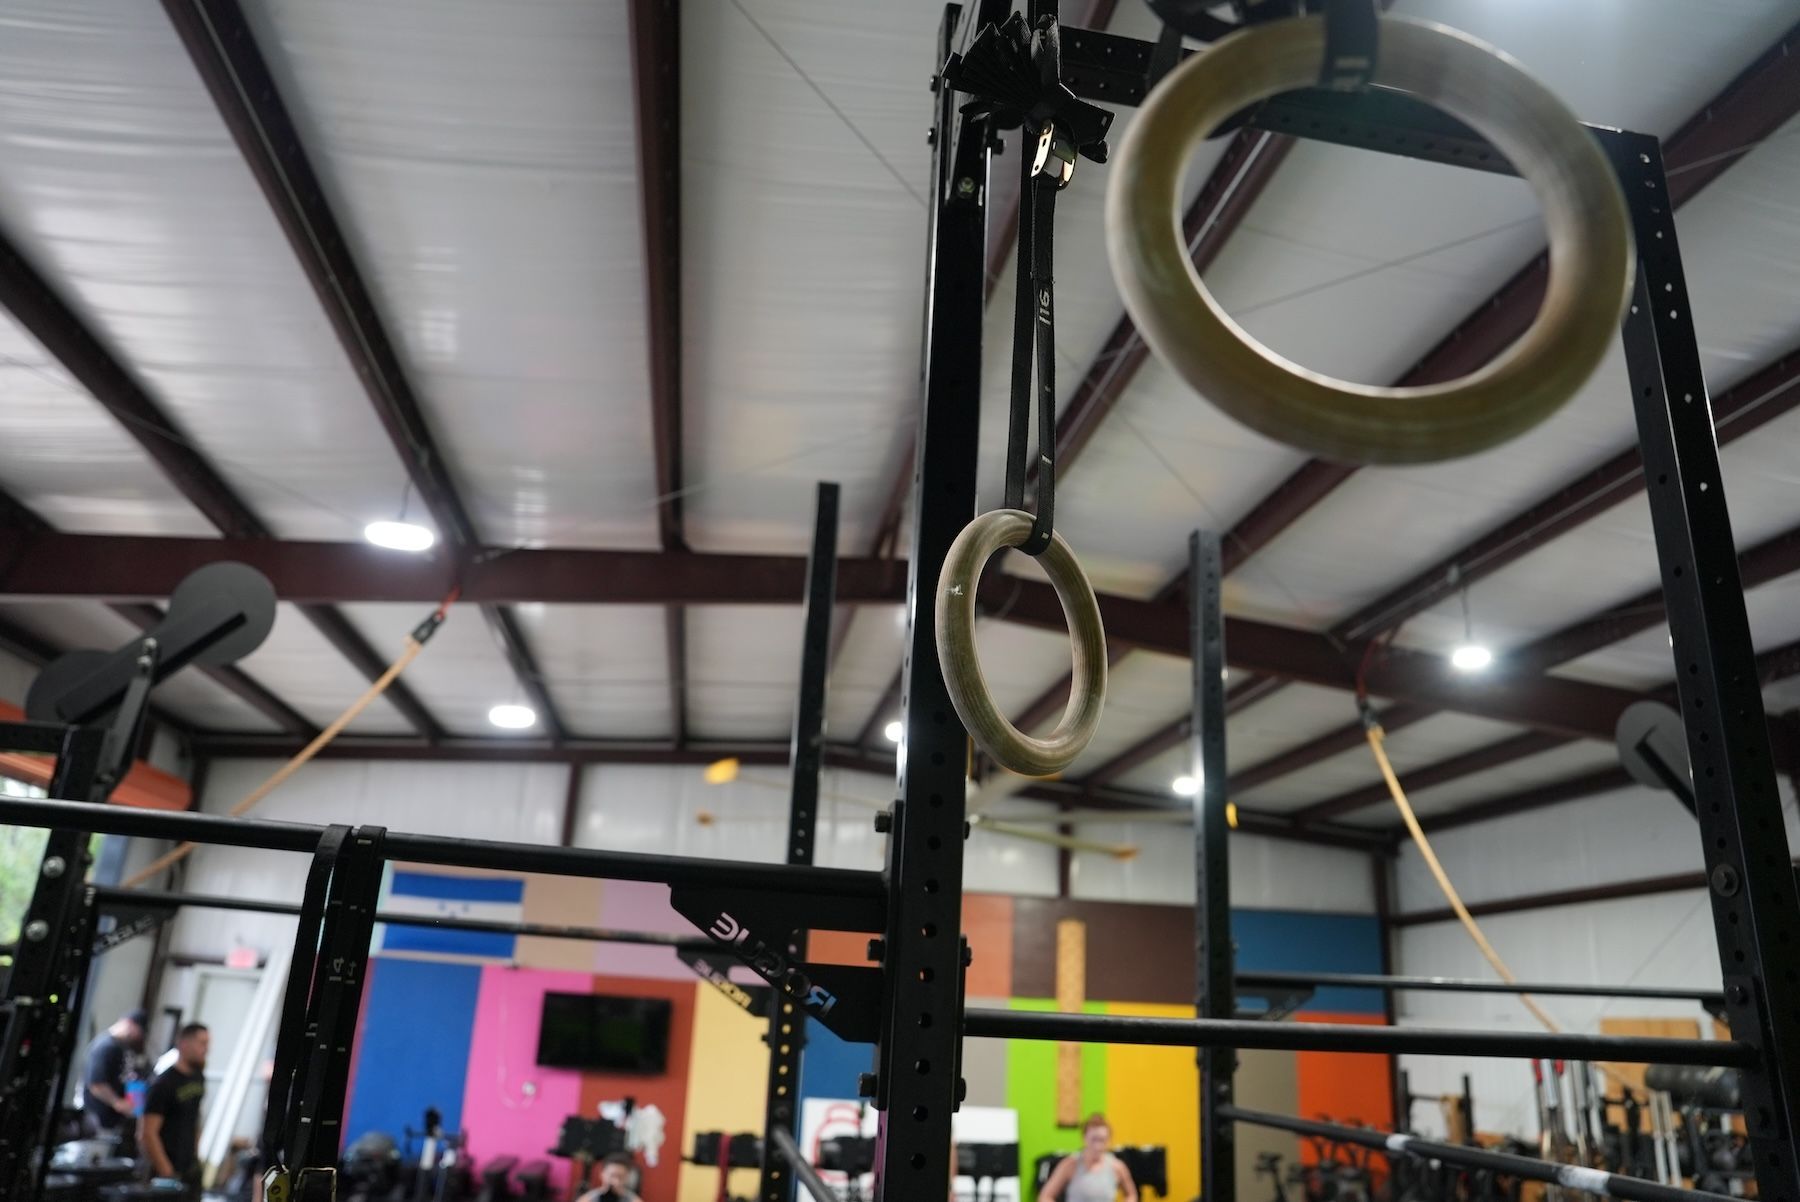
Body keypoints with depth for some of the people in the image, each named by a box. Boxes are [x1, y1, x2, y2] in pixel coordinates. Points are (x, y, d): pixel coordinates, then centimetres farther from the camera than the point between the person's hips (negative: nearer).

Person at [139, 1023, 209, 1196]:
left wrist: (195, 1155, 13)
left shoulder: (198, 1078, 7)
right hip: (168, 1170, -6)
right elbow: (147, 1134, -16)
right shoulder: (163, 1084, -14)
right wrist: (167, 1173, -16)